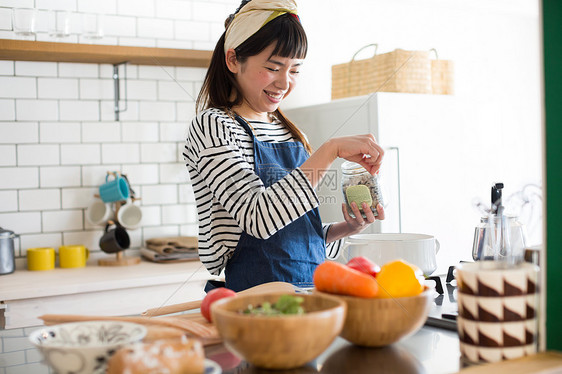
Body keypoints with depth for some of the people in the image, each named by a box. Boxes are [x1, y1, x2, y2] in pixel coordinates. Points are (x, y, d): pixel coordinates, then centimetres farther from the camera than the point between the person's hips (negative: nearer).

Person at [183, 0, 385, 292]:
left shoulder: (290, 133, 14)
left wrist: (344, 229, 1)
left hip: (307, 289, 6)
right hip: (249, 299, -6)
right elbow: (258, 218, -21)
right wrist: (331, 150, -20)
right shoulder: (212, 126, -6)